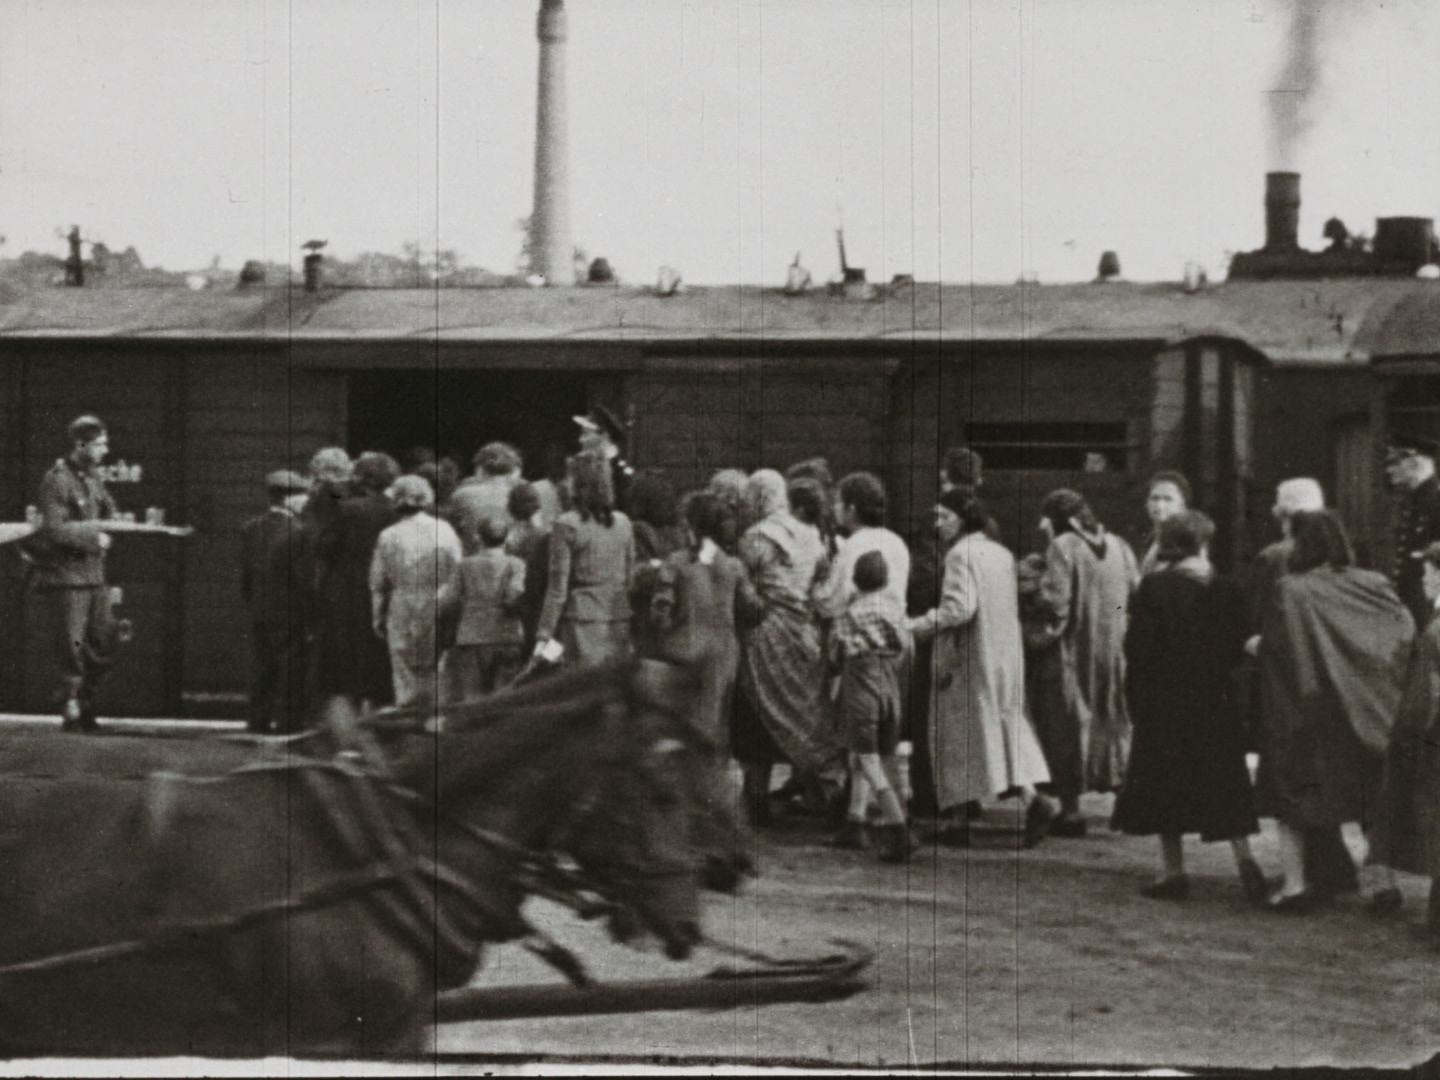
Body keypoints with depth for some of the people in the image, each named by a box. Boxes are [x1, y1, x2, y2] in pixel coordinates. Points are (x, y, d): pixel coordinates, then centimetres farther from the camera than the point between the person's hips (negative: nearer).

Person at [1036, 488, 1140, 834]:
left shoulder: (1063, 547, -11)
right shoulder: (1118, 546, 9)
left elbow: (1055, 601, -19)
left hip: (1074, 650, -6)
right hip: (1115, 649, 6)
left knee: (1068, 728, 0)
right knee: (1116, 721, 15)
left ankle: (1071, 809, -2)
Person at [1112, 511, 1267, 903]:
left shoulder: (1154, 588, -9)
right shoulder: (1224, 591, 0)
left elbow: (1138, 647, -11)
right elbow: (1236, 650, 1)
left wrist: (1136, 699, 0)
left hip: (1163, 701, -3)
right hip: (1214, 704, 3)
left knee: (1164, 783, 5)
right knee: (1224, 782, 10)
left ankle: (1173, 871, 5)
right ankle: (1243, 857, -5)